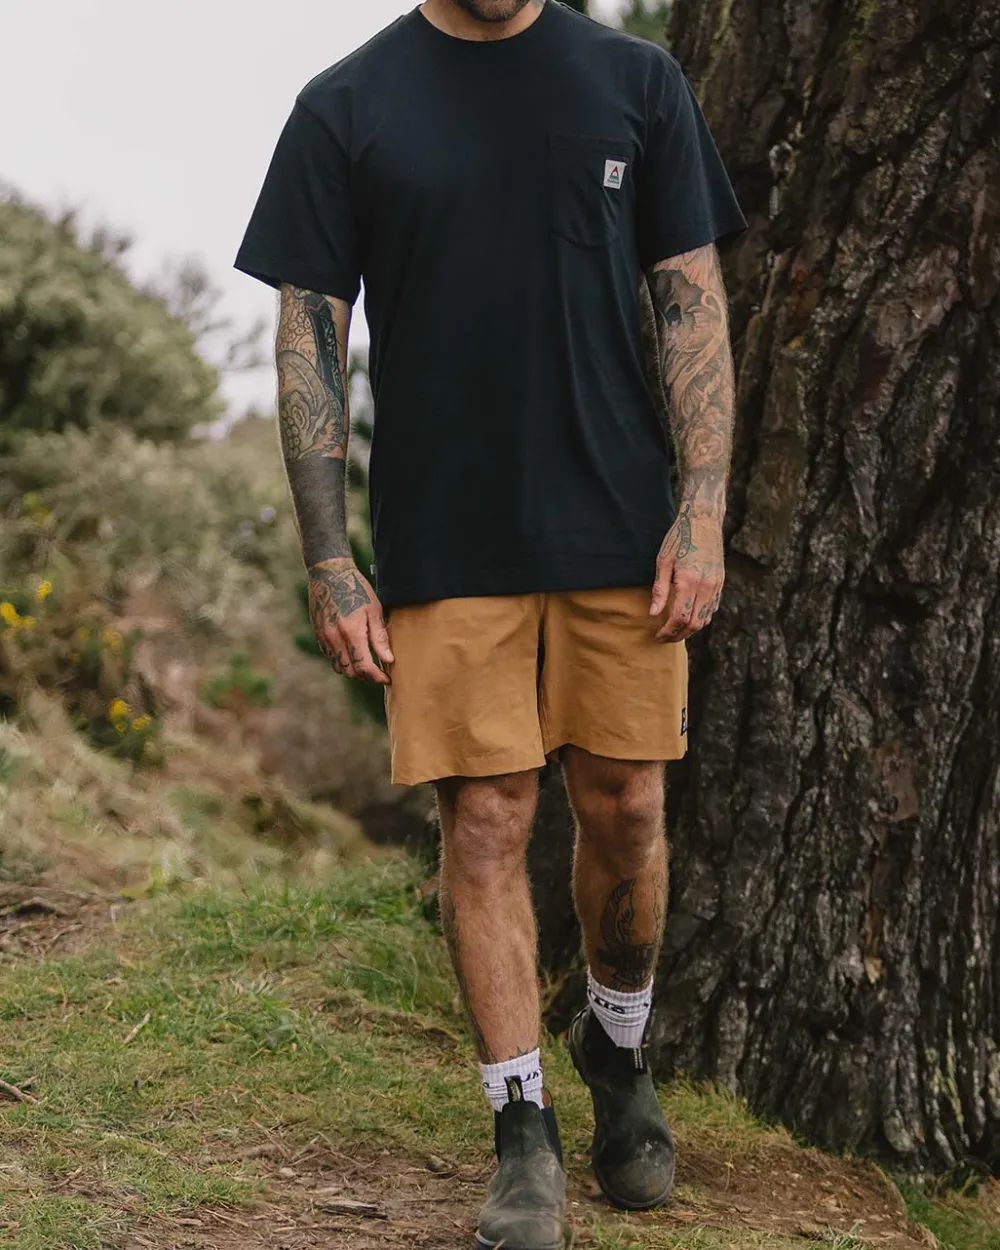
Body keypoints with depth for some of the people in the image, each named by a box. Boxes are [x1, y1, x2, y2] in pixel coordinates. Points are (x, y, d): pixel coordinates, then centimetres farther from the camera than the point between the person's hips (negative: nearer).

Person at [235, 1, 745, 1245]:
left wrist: (702, 514, -3)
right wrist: (328, 564, -4)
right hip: (447, 547, -1)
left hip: (622, 534, 2)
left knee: (624, 810, 6)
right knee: (485, 819, -3)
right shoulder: (346, 108, 3)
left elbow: (692, 301, 6)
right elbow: (308, 339, 2)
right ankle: (525, 1133, 9)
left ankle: (618, 1049, 33)